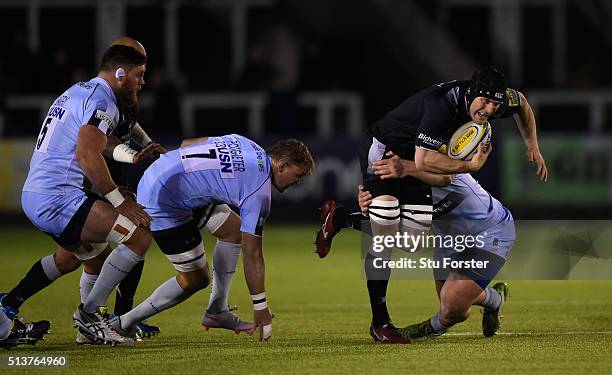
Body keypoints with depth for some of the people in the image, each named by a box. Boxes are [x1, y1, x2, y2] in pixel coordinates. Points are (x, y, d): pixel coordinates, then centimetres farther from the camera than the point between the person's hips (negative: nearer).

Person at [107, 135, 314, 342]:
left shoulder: (243, 142, 9)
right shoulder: (260, 192, -13)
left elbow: (188, 144, 17)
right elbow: (252, 253, -11)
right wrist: (260, 307, -6)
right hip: (163, 205, -9)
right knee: (196, 280, 0)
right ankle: (125, 322, 4)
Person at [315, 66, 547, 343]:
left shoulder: (495, 102, -14)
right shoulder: (443, 105, -37)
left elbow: (521, 104, 11)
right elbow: (423, 159, -40)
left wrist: (533, 147, 7)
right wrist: (471, 166, -36)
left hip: (412, 161, 8)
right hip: (383, 151, -8)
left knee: (413, 236, 2)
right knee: (384, 234, -18)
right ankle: (379, 322, -9)